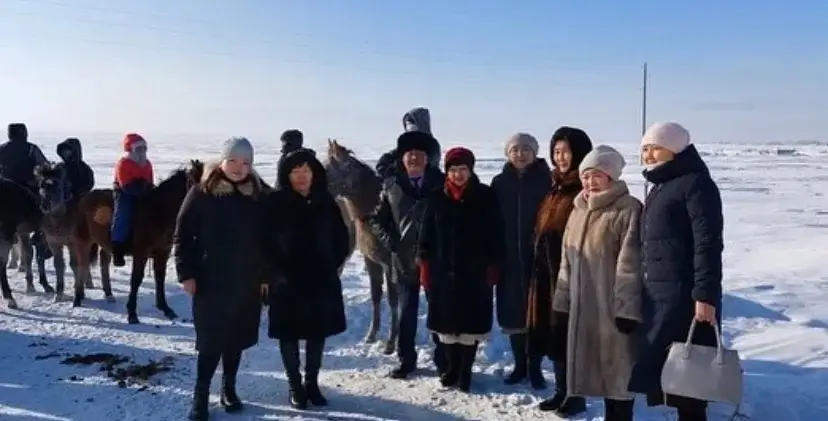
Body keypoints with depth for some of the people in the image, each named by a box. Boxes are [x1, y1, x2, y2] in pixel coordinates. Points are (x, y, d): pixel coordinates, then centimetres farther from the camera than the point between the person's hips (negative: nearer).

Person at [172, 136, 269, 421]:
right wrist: (186, 273, -9)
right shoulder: (201, 193, -6)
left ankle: (229, 389, 29)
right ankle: (200, 395, 13)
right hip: (210, 282, -3)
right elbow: (183, 235, -4)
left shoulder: (257, 196, 4)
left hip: (247, 283, 3)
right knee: (211, 341, -1)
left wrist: (265, 275, 6)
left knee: (236, 339, 13)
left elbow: (266, 239, 8)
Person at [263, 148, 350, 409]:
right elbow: (265, 242, -6)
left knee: (318, 333, 11)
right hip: (287, 283, -3)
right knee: (289, 334, 8)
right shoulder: (275, 204, -7)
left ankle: (312, 383, 27)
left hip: (322, 281, 3)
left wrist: (332, 267, 0)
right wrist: (277, 272, -10)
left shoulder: (326, 203, 1)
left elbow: (341, 237, 8)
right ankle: (295, 385, 22)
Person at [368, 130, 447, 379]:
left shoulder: (441, 183, -2)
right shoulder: (391, 186, 3)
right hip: (405, 260, 2)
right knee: (407, 314, 10)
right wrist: (390, 241, -2)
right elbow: (377, 218, 10)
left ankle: (443, 361, 19)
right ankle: (406, 360, 24)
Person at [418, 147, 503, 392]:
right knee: (446, 320, 9)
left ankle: (465, 371, 15)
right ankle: (451, 367, 25)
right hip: (444, 271, 2)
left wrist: (493, 266, -4)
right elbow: (426, 234, 6)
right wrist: (425, 265, 1)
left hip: (475, 272, -2)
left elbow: (494, 234, -1)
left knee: (471, 322, 3)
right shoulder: (437, 198, 4)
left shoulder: (486, 197, -2)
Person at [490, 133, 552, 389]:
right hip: (509, 257, 3)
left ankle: (535, 367, 13)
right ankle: (520, 364, 21)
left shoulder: (545, 180, -2)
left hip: (537, 256, -3)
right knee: (513, 310, 8)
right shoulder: (500, 183, 6)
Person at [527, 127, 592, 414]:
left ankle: (575, 395, 11)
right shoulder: (556, 188, 17)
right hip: (548, 271, 9)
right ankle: (562, 391, 25)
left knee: (570, 334, -2)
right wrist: (539, 269, 18)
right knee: (553, 333, 13)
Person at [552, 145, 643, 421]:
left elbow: (629, 264, -16)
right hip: (584, 307, 7)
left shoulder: (628, 210, -10)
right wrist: (563, 301, 13)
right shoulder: (579, 211, 14)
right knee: (600, 368, 15)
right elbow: (567, 261, 16)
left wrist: (626, 308, -19)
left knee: (617, 367, 1)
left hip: (614, 306, -7)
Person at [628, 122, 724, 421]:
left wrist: (705, 295, -22)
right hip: (658, 295, 9)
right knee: (663, 368, 11)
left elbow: (708, 244, -17)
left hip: (685, 296, -9)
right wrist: (646, 290, 18)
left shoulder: (696, 184, -9)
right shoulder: (658, 189, 19)